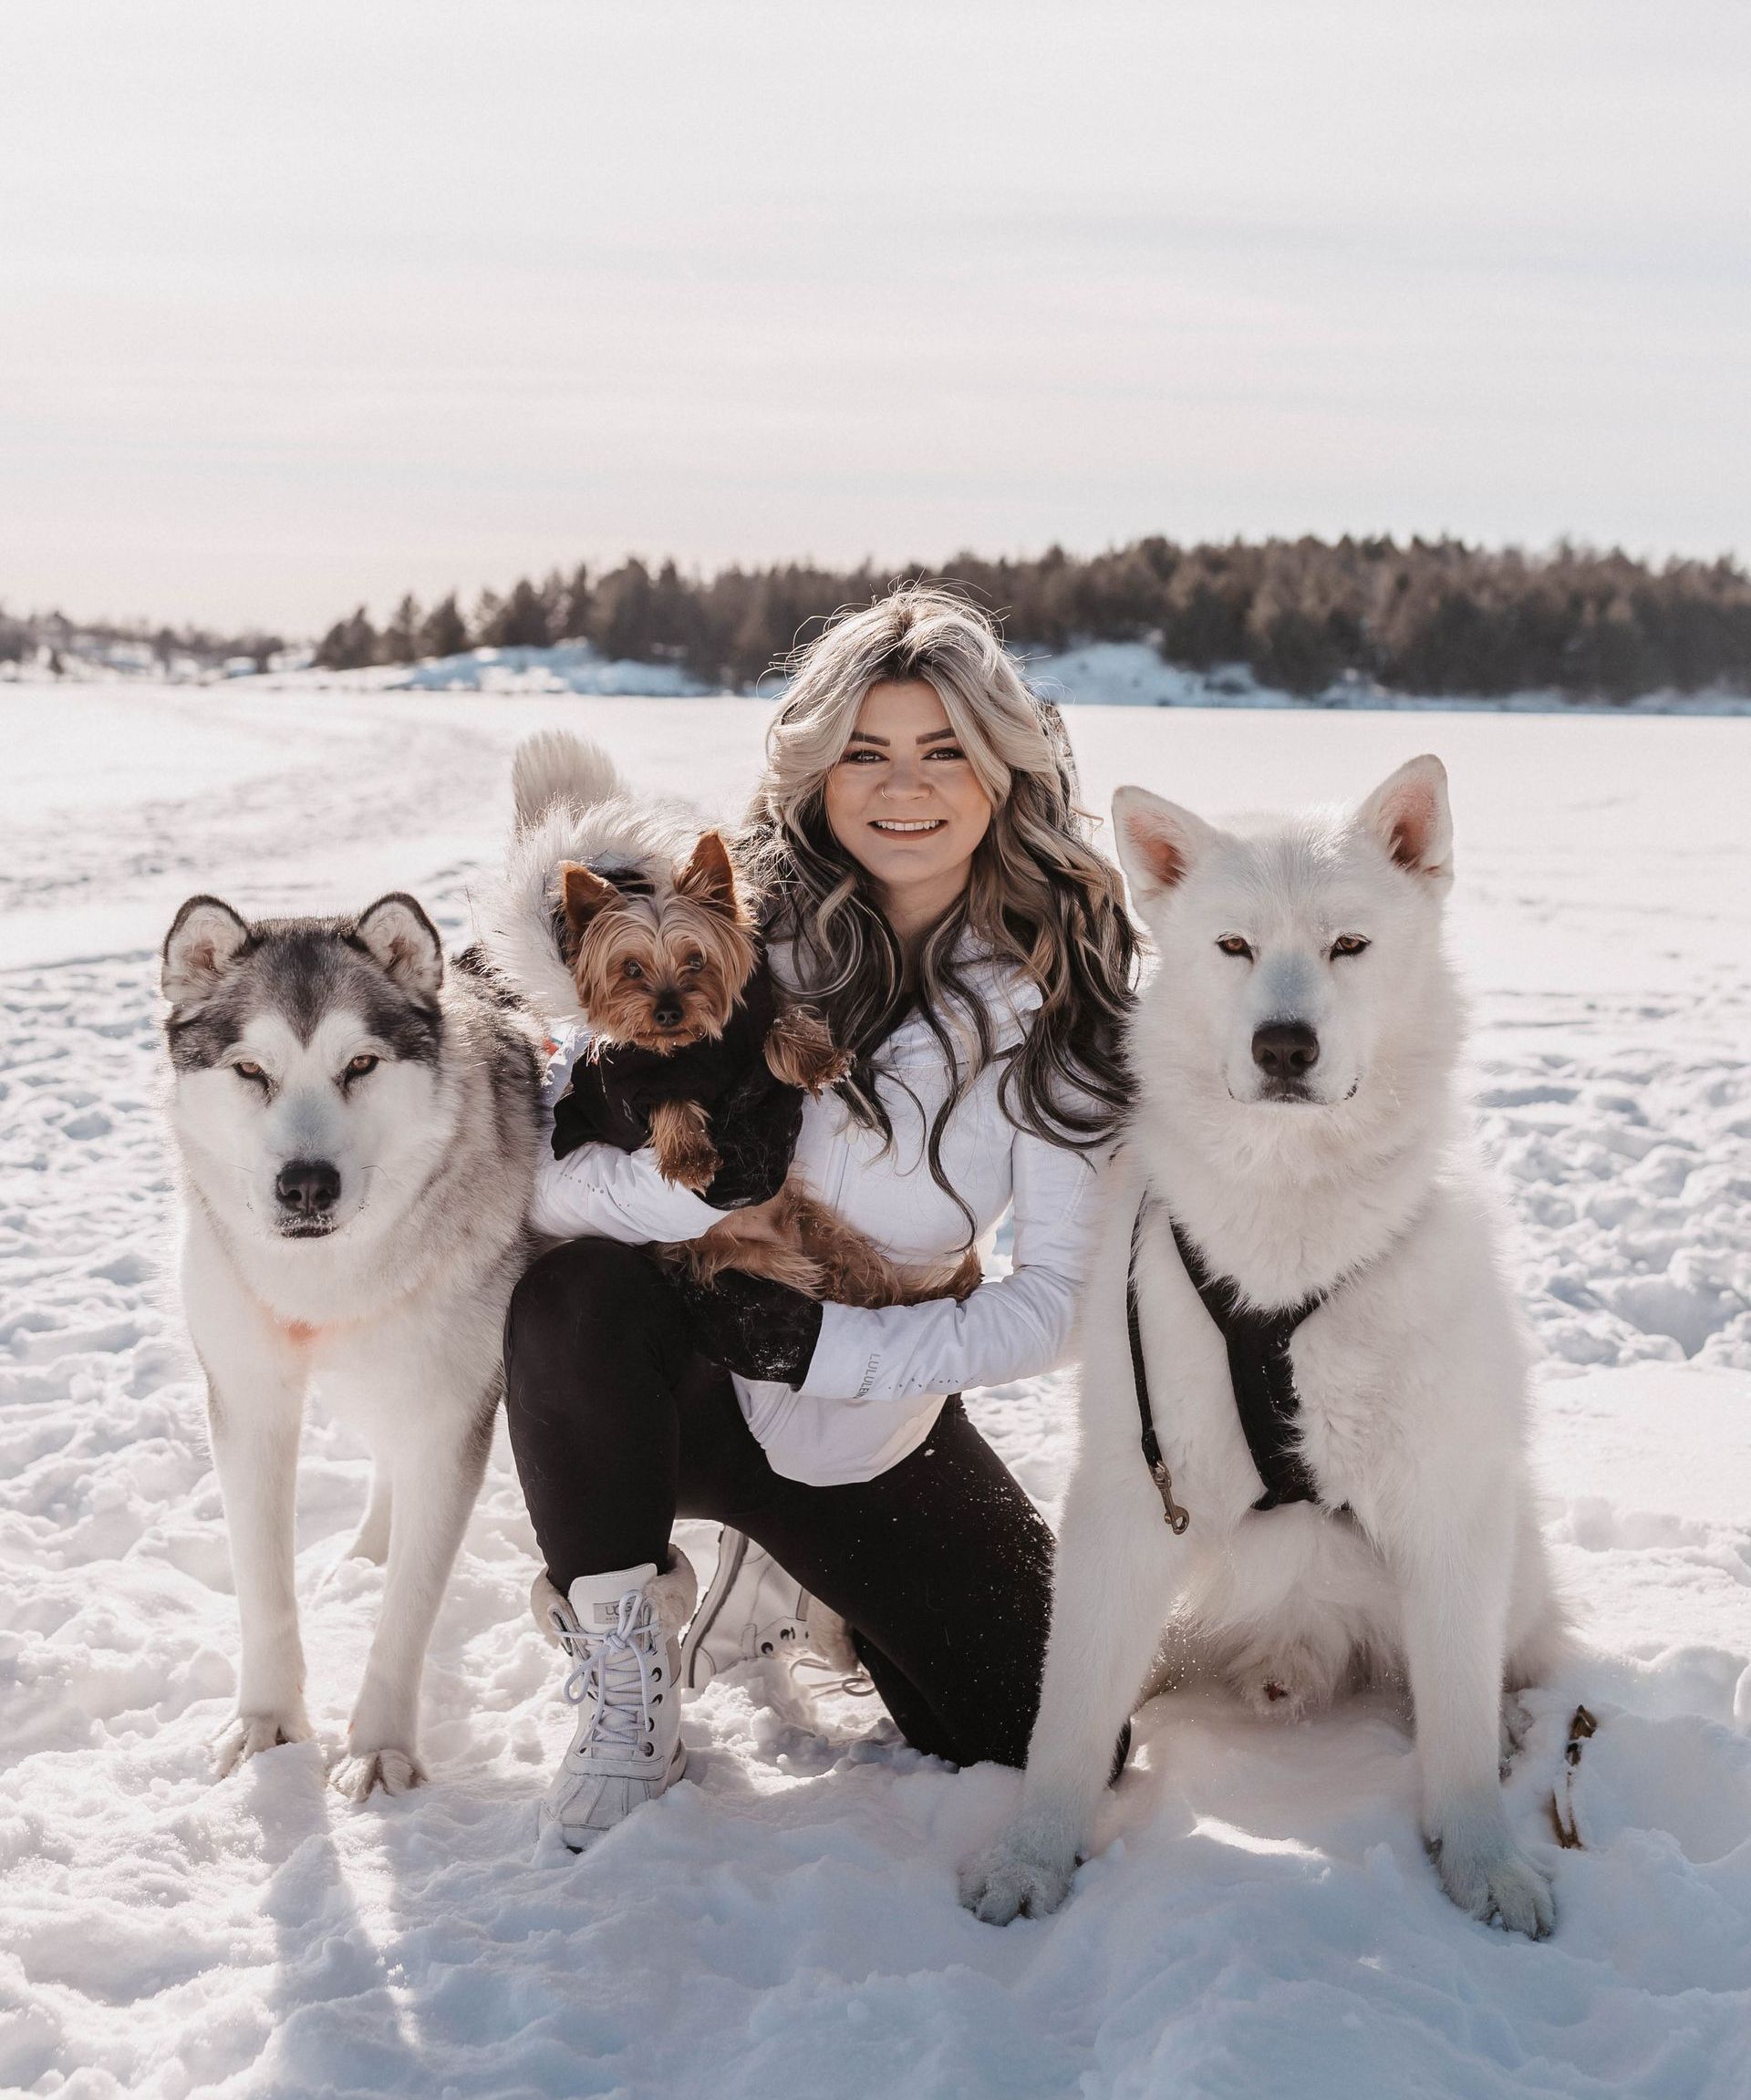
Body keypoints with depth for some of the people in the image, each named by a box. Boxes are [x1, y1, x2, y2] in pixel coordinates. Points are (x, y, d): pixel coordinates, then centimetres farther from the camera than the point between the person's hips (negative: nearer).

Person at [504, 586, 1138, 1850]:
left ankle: (803, 1583, 23)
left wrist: (825, 1342, -22)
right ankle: (625, 1674, -9)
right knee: (575, 1300, -35)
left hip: (873, 1429, 2)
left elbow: (1060, 1302, -13)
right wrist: (704, 1181, -35)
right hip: (676, 1387, -1)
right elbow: (552, 1186, -16)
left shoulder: (1060, 996, -9)